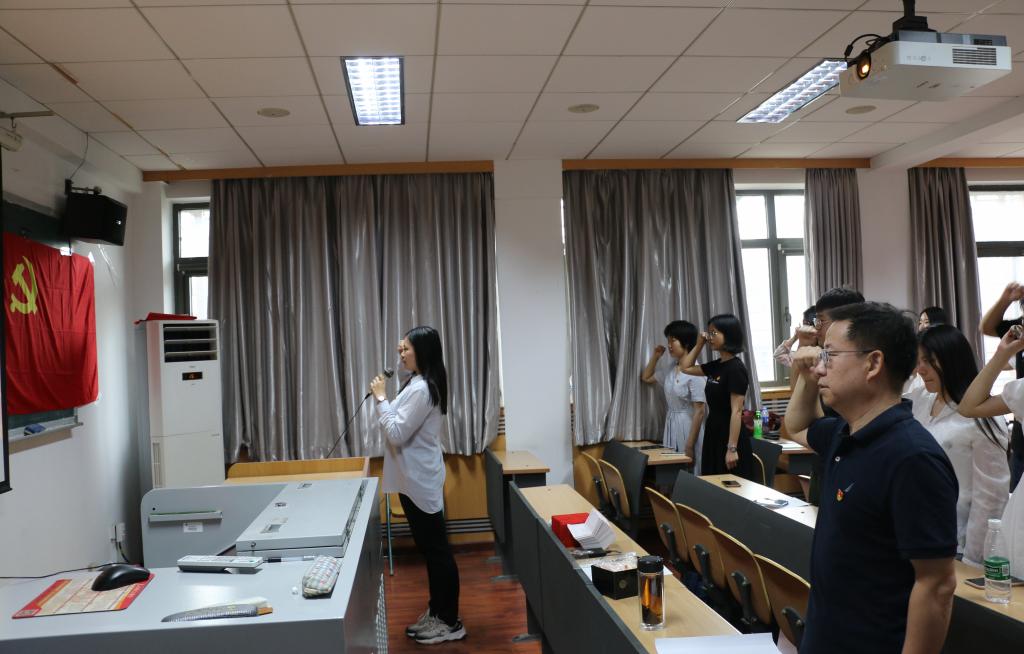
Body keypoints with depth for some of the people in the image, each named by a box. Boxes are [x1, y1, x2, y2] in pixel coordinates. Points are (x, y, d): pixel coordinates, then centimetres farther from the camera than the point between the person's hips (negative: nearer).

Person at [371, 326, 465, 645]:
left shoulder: (420, 389, -21)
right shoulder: (421, 383, 13)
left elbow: (396, 433, -21)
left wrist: (380, 398, -16)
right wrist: (384, 399, 10)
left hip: (419, 481, -11)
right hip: (415, 479, 11)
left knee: (437, 550, -1)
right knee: (430, 549, 17)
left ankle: (450, 622, 10)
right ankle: (437, 612, 29)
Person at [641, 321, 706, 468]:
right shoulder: (670, 369, 7)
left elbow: (699, 411, -17)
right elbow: (646, 378, 26)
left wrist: (690, 445, -18)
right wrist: (656, 356, 12)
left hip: (688, 425, -8)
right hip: (671, 424, 8)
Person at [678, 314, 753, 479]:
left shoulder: (735, 368, -15)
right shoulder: (716, 366, 8)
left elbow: (736, 411, -19)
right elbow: (686, 368, 24)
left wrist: (732, 448, -22)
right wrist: (699, 344, 11)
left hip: (730, 437, -8)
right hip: (714, 435, 8)